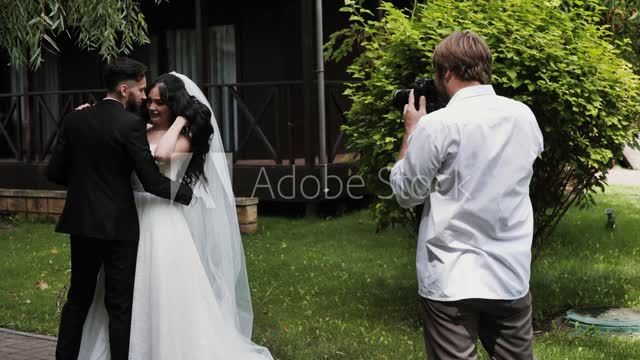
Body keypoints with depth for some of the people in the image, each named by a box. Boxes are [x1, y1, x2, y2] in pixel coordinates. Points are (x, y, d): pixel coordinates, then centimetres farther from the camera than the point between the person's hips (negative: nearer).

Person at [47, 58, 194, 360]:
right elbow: (152, 182, -15)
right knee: (119, 304, 3)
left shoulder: (74, 119, 3)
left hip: (81, 223, 6)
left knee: (78, 298, 17)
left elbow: (54, 171, 6)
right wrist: (188, 194, 0)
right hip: (118, 226, -5)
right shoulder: (131, 124, -13)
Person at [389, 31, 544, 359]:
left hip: (450, 281, -4)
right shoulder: (524, 117, 3)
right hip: (511, 277, 5)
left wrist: (411, 131, 7)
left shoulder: (437, 125, -14)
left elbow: (406, 194, -4)